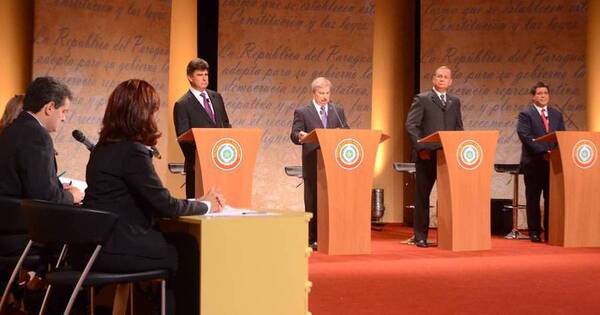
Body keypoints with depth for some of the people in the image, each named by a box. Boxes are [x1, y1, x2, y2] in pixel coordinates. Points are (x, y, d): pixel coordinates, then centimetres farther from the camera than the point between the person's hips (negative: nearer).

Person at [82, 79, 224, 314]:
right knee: (191, 254, 4)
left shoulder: (105, 147, 12)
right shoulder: (132, 151, -18)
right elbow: (164, 205, -16)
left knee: (179, 242, 14)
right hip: (116, 249, -9)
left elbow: (150, 200, 14)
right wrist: (205, 206, 0)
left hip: (97, 242, 9)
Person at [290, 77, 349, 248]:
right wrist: (300, 136, -28)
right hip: (313, 163, -3)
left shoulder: (338, 111, 14)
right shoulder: (302, 112, 3)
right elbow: (294, 135, -5)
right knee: (313, 201, 0)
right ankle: (313, 239, 5)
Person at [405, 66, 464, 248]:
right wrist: (421, 147, -13)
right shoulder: (422, 99, 2)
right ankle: (420, 236, 9)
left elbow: (459, 128, 16)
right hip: (427, 156, -4)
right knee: (422, 196, 2)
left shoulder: (455, 102, 16)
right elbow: (411, 125, -5)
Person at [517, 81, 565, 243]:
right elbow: (525, 136, -13)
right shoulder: (525, 114, -2)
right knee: (533, 199, 2)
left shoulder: (556, 114, 15)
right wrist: (542, 152, -19)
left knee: (552, 198, 4)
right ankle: (534, 232, 8)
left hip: (553, 161, 4)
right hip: (534, 162, -4)